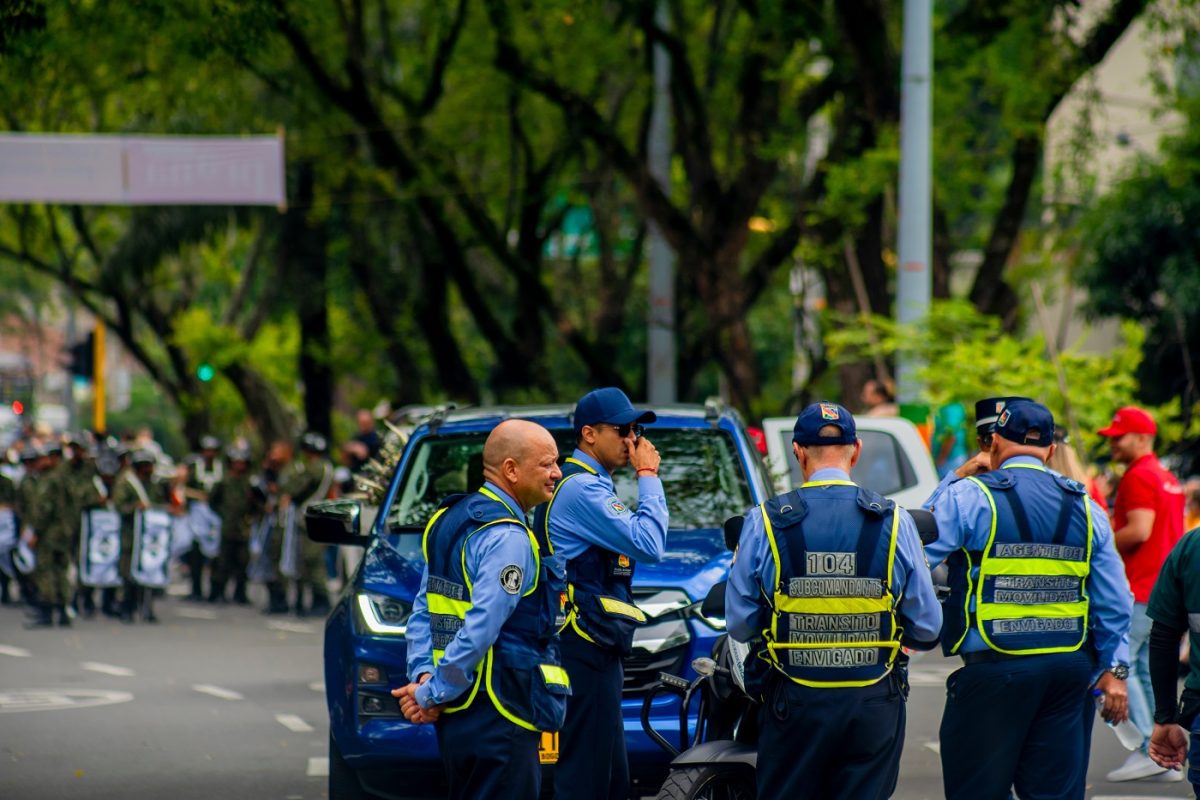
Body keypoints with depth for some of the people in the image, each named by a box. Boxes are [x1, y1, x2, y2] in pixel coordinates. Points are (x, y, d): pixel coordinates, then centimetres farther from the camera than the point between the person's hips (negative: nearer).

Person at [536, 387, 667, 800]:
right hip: (586, 649, -11)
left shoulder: (590, 486, 19)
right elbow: (648, 545, -19)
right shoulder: (582, 489, -15)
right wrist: (648, 477, -11)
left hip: (596, 647, 11)